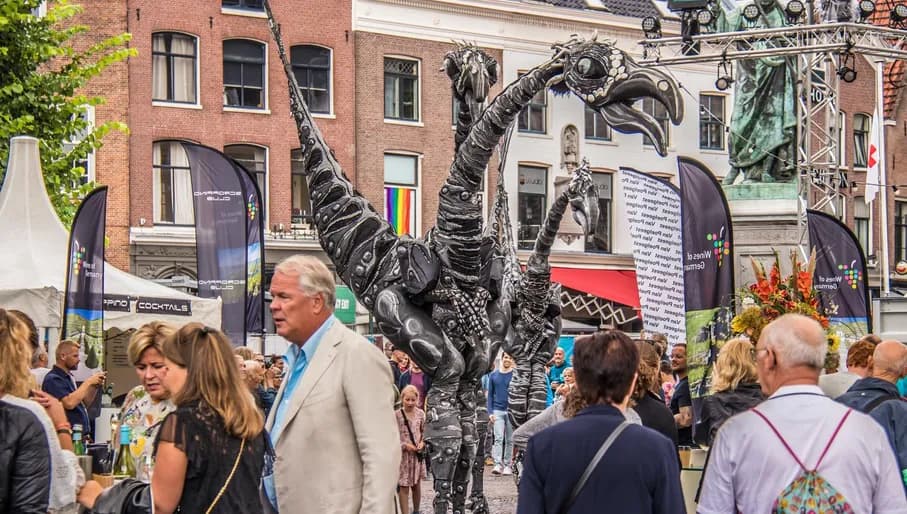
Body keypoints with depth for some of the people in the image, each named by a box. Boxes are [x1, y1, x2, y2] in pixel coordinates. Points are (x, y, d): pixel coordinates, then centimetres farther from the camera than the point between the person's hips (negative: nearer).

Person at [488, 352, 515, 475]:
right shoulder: (493, 375, 7)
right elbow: (490, 395, 9)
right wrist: (490, 412, 1)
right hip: (498, 411, 1)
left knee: (510, 440, 5)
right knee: (498, 438, -9)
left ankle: (507, 465, 12)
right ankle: (498, 464, -14)